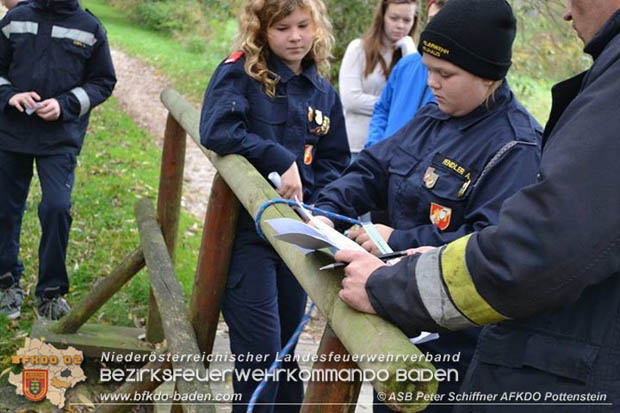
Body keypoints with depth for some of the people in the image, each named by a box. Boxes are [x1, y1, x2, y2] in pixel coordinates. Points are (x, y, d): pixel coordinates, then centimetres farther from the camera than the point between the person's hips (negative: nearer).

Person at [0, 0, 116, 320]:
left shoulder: (90, 28, 0)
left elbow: (104, 82, 3)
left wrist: (65, 105, -12)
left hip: (61, 137, -2)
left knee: (57, 207, -12)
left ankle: (51, 292, 6)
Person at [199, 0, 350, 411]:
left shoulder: (324, 94, 9)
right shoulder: (239, 73, -7)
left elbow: (335, 163, 12)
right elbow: (215, 130, -22)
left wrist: (306, 193, -7)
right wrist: (280, 159, -24)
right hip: (246, 227, -5)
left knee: (287, 345, 16)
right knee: (260, 350, -6)